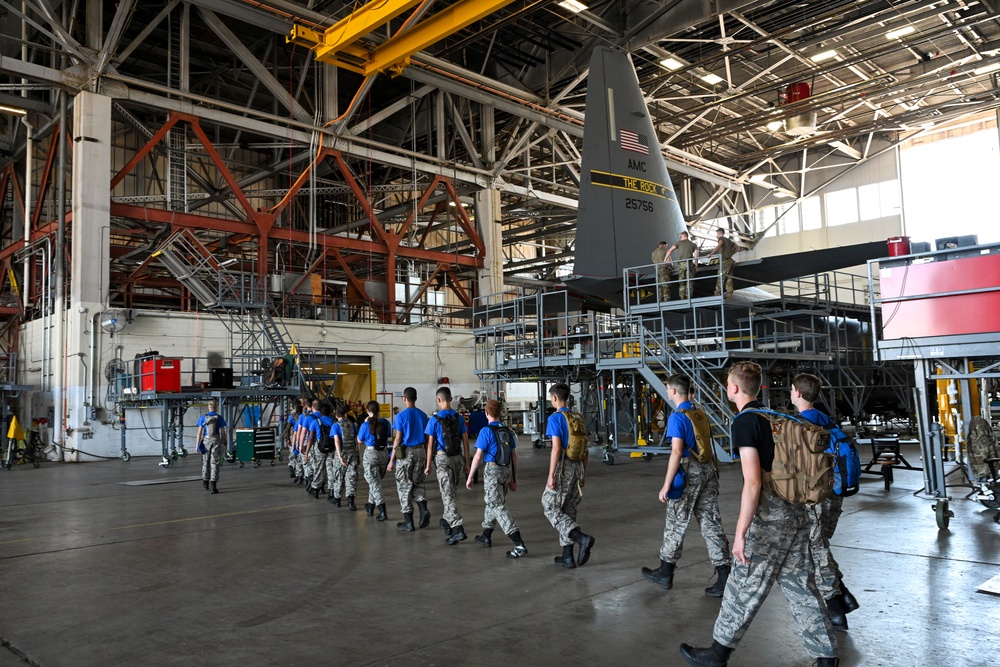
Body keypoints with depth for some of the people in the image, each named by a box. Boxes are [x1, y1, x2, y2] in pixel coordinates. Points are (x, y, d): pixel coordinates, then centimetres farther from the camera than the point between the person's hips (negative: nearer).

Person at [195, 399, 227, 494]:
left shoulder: (203, 418, -1)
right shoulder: (219, 418, -4)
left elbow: (199, 432, -3)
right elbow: (223, 432, -1)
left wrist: (197, 445, 0)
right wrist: (224, 443, 11)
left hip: (206, 441, 2)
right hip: (216, 440, -2)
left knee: (205, 462, 17)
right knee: (215, 463, -2)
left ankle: (205, 482, 33)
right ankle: (213, 486, -11)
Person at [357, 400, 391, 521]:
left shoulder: (366, 425, -12)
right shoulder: (385, 423, -1)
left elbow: (360, 440, 1)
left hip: (371, 453, -5)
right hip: (384, 453, 5)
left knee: (374, 483, -2)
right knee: (375, 481, 21)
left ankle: (382, 512, -12)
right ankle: (371, 505, 35)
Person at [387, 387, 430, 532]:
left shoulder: (401, 416, -9)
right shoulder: (423, 415, 5)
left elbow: (398, 439, -10)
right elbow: (426, 438, 8)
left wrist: (392, 460, -4)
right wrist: (426, 456, 19)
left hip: (405, 453, -4)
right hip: (420, 451, 5)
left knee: (404, 486, 5)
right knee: (418, 483, 18)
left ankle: (408, 522, 7)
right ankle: (424, 510, -4)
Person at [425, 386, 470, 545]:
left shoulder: (434, 420, -8)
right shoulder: (459, 418, 4)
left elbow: (430, 444, -6)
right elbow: (465, 441, 6)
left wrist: (428, 465, 2)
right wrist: (466, 463, 13)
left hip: (443, 458, -5)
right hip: (458, 457, 5)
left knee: (448, 495, -6)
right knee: (450, 492, 21)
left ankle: (458, 528, -16)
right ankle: (447, 520, 35)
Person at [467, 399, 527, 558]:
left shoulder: (486, 431, -10)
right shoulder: (508, 431, 8)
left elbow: (478, 456, -12)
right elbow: (514, 455, 11)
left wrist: (470, 476, -3)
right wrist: (514, 478, 18)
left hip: (492, 471, -7)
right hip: (507, 470, 7)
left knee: (499, 507, -8)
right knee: (492, 502, 23)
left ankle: (519, 545, -18)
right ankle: (486, 536, 38)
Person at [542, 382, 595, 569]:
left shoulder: (555, 418, -11)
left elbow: (556, 448, -18)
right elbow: (584, 449, 14)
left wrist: (551, 475, -15)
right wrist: (583, 473, 21)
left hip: (563, 468, -7)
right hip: (577, 467, 7)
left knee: (550, 508, 3)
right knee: (568, 511, 13)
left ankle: (582, 538, -15)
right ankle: (567, 557, 16)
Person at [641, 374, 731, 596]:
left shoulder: (677, 416, -13)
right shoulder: (700, 413, 11)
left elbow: (677, 452, -19)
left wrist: (666, 485, -18)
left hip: (689, 471, -7)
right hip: (708, 469, 7)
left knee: (676, 524, 6)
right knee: (711, 523, 8)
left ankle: (665, 574, 20)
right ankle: (724, 578, 6)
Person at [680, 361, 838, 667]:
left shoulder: (744, 423, -14)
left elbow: (753, 483, -21)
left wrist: (740, 532, -19)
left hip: (770, 516, -8)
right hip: (797, 513, 8)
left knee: (743, 587, 3)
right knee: (800, 584, 15)